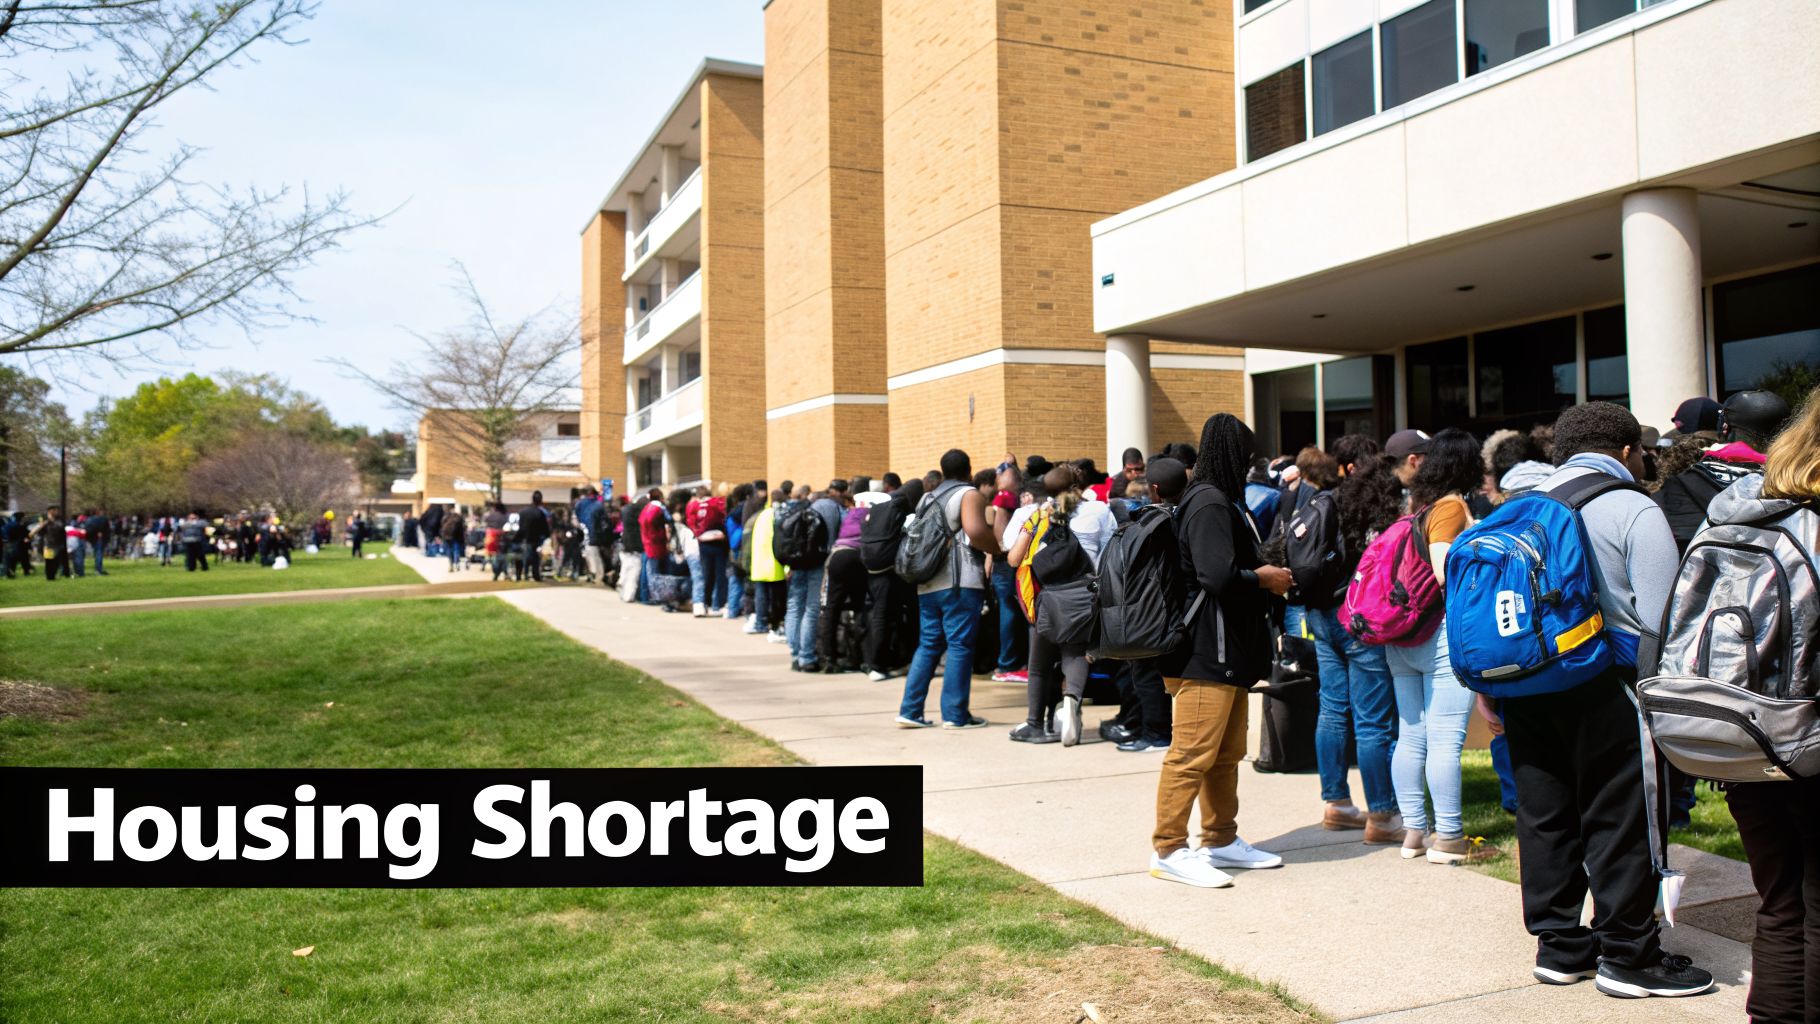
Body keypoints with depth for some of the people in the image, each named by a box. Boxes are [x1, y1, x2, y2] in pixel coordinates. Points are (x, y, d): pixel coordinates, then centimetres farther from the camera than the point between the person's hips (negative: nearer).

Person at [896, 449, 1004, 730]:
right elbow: (975, 530, -18)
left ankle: (910, 710, 9)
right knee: (960, 646, -3)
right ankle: (955, 715, -2)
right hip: (960, 583, -7)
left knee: (928, 645, 11)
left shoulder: (927, 499, 20)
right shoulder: (969, 495, -2)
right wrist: (999, 549, -5)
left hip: (927, 583, 7)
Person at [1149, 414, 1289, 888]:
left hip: (1229, 651, 11)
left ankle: (1220, 840, 27)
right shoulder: (1209, 504, -16)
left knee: (1227, 754, 17)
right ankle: (1168, 850, -1)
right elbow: (1217, 576, -26)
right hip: (1206, 652, -11)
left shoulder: (1225, 502, 18)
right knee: (1192, 753, -7)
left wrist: (1265, 576, 7)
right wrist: (1263, 578, -10)